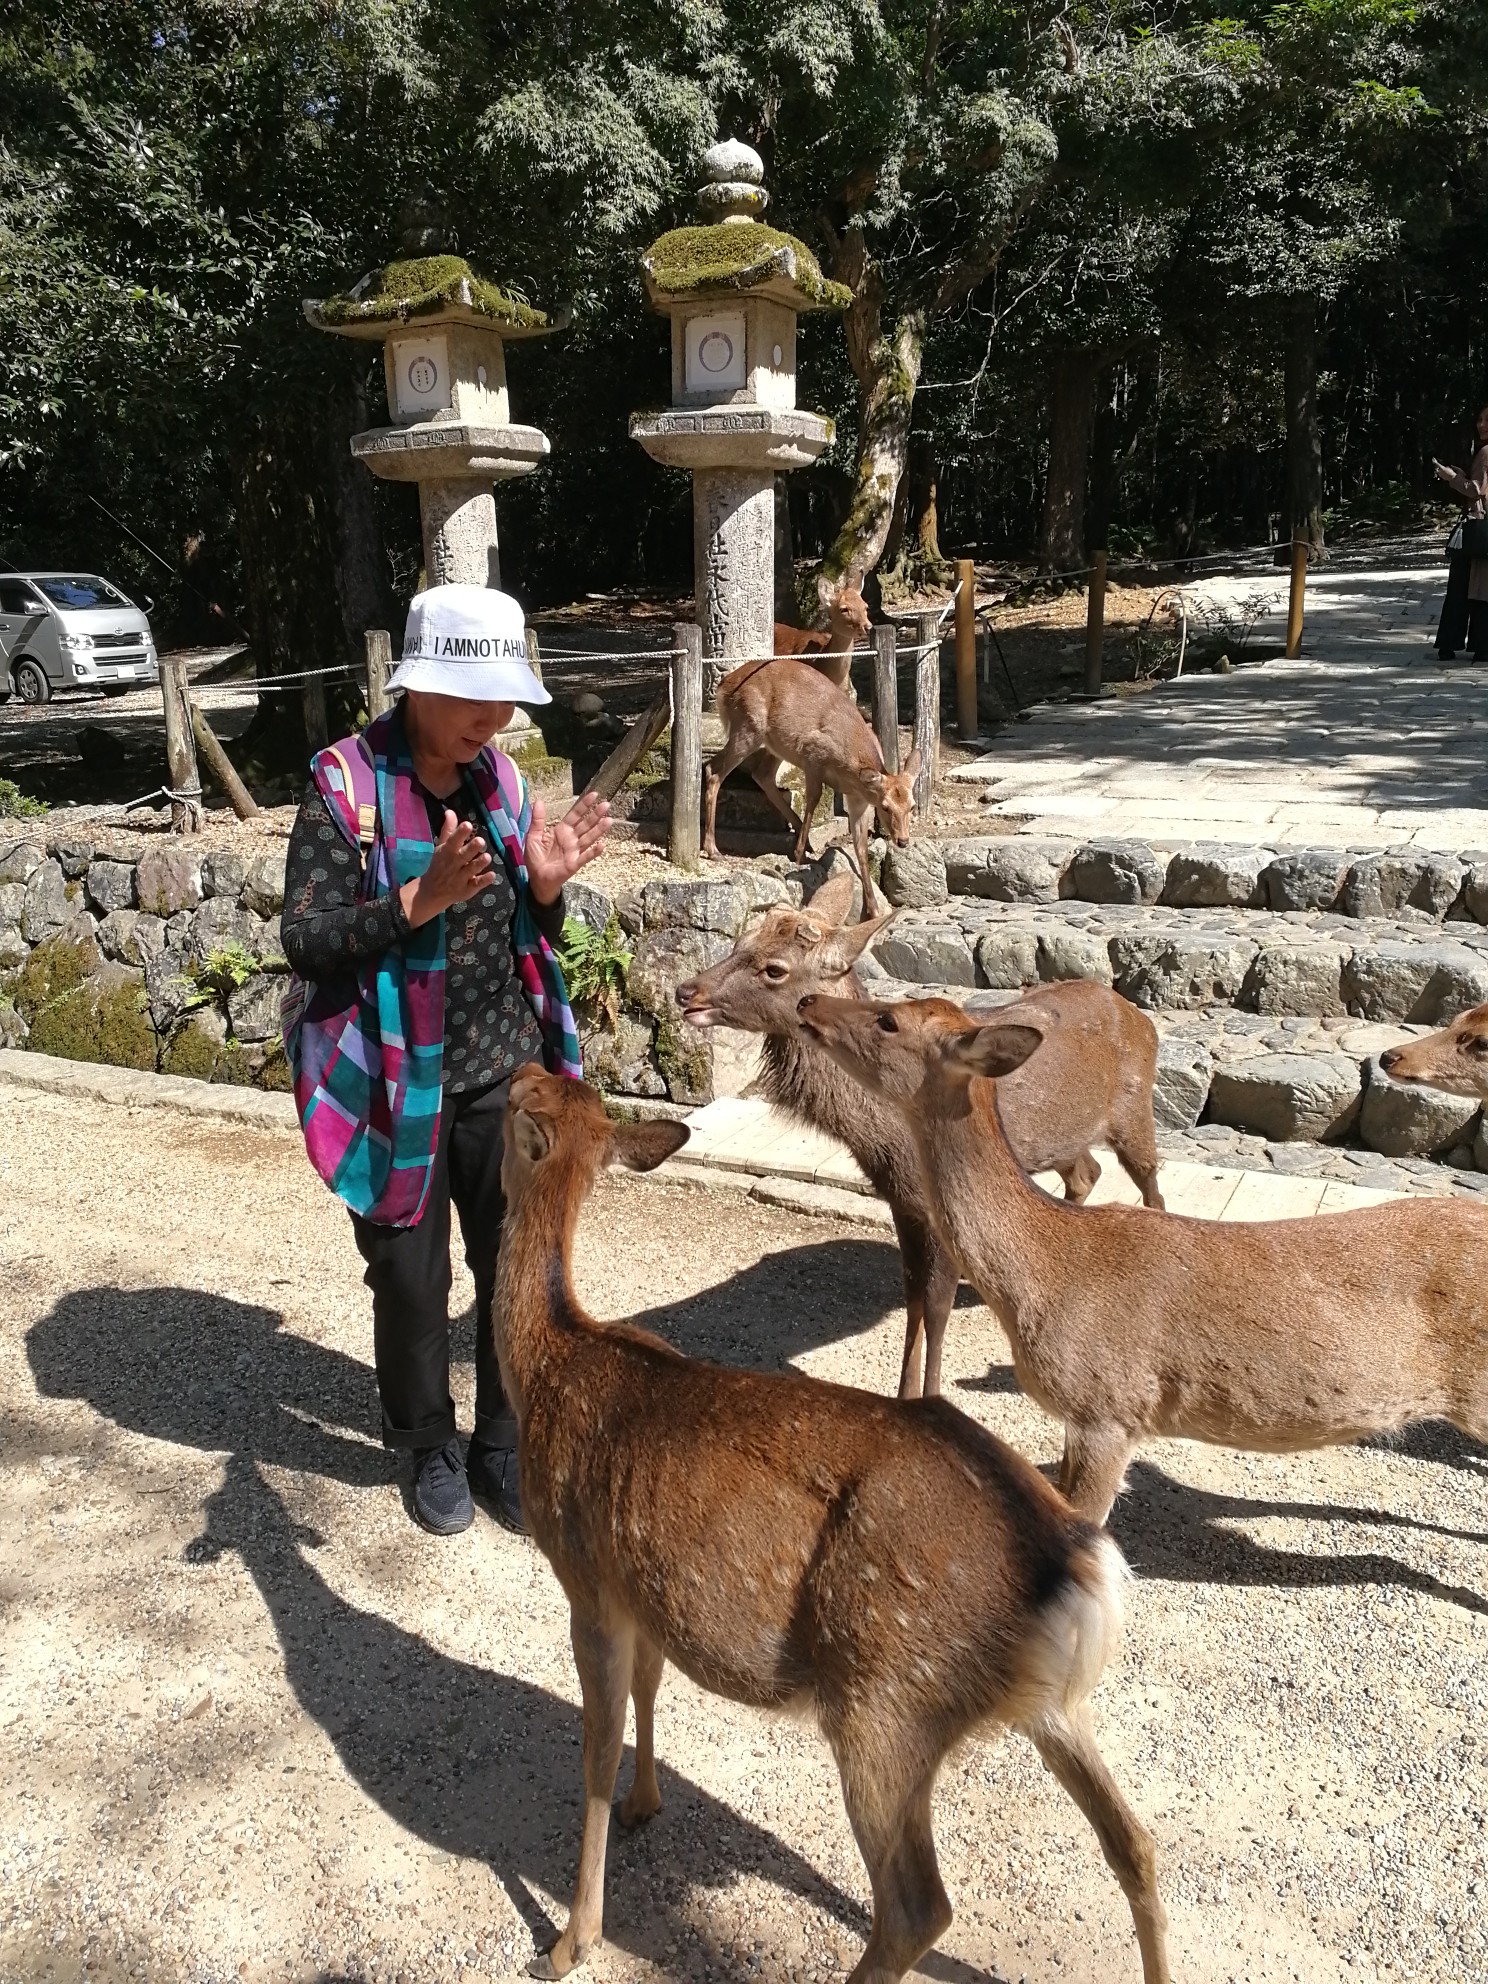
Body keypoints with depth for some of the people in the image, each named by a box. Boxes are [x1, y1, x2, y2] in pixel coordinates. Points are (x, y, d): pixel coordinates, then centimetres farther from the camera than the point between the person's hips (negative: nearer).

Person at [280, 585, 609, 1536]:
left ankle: (505, 1439, 31)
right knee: (409, 1277, 12)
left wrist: (545, 883, -12)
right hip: (401, 1083, -4)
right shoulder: (345, 785, -12)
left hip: (506, 1072, 4)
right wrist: (424, 899, -29)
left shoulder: (500, 777, 2)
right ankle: (432, 1444, 35)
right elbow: (307, 942, -16)